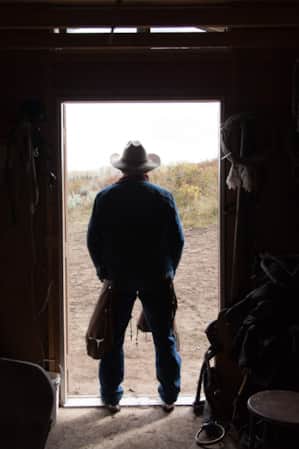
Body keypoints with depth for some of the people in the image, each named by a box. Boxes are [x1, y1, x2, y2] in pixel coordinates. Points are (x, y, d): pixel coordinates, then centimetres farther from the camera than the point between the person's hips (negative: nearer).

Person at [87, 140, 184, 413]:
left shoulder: (105, 197, -3)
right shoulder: (163, 197, -5)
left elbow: (93, 240, 0)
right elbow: (178, 239, -2)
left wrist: (103, 271, 13)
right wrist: (169, 271, 11)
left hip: (118, 278, 1)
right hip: (157, 278, 0)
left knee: (113, 339, 12)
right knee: (164, 338, 11)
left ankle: (111, 397, 20)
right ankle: (170, 396, 20)